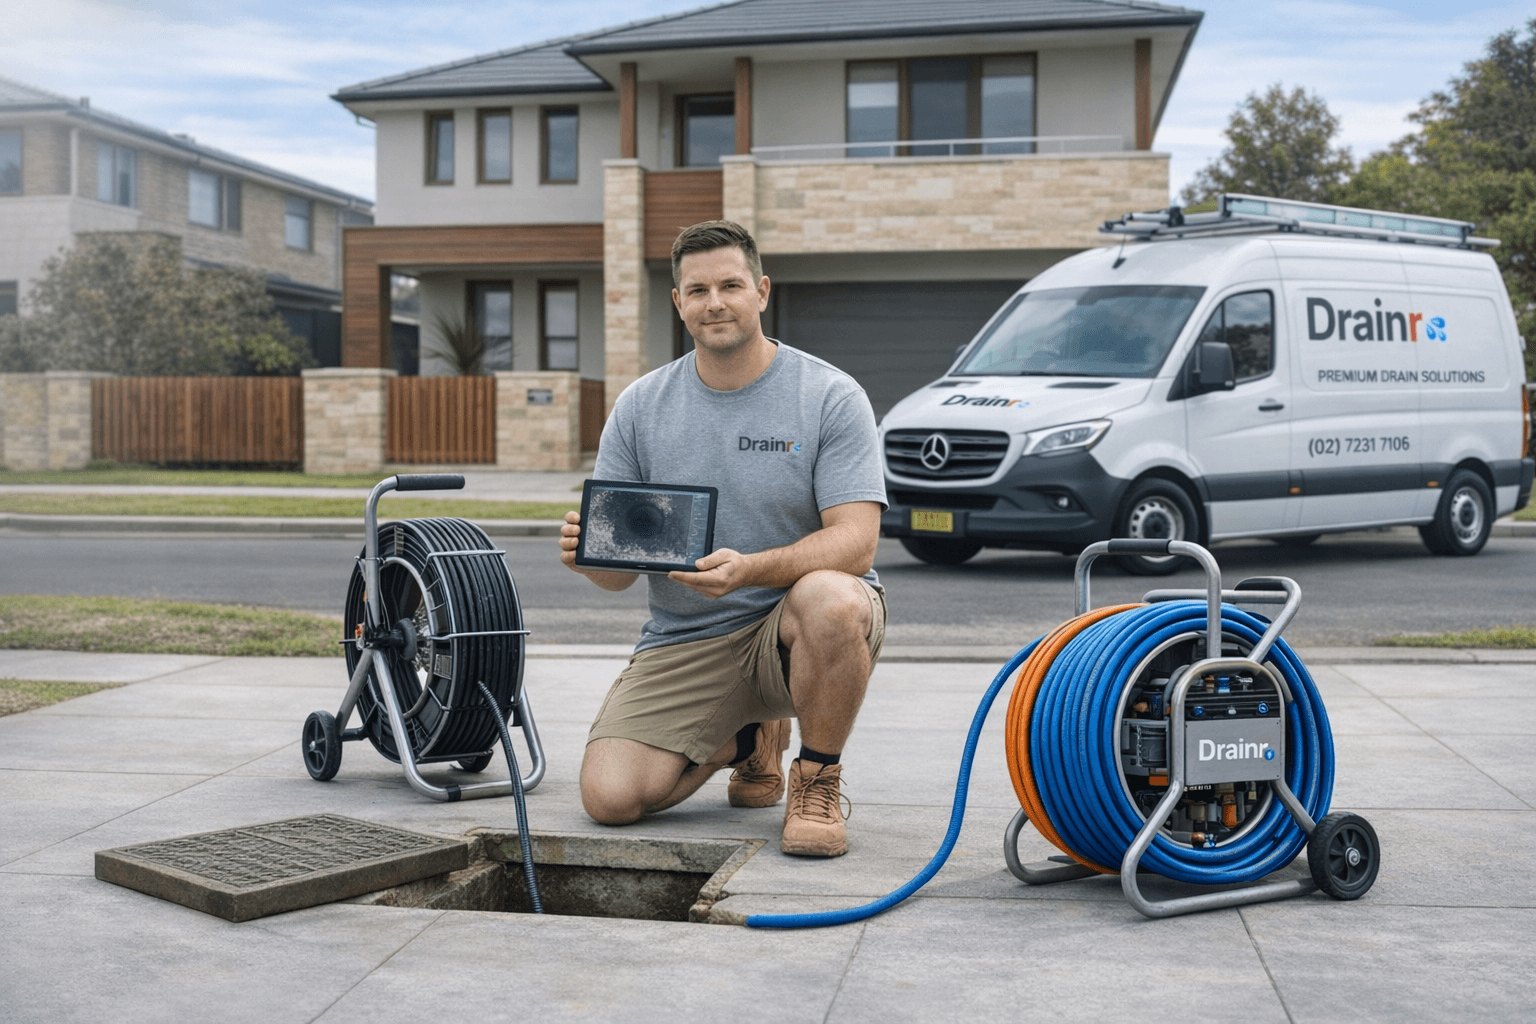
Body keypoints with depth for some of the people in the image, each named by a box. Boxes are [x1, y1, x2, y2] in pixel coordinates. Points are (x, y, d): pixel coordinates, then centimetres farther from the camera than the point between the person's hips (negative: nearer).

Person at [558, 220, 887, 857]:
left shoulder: (830, 397, -6)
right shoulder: (640, 407, 3)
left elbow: (855, 541, -16)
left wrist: (749, 569, -34)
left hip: (794, 622, -3)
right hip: (685, 639, 3)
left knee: (830, 598, -39)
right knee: (610, 797, -15)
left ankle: (819, 779, -9)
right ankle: (747, 740, 18)